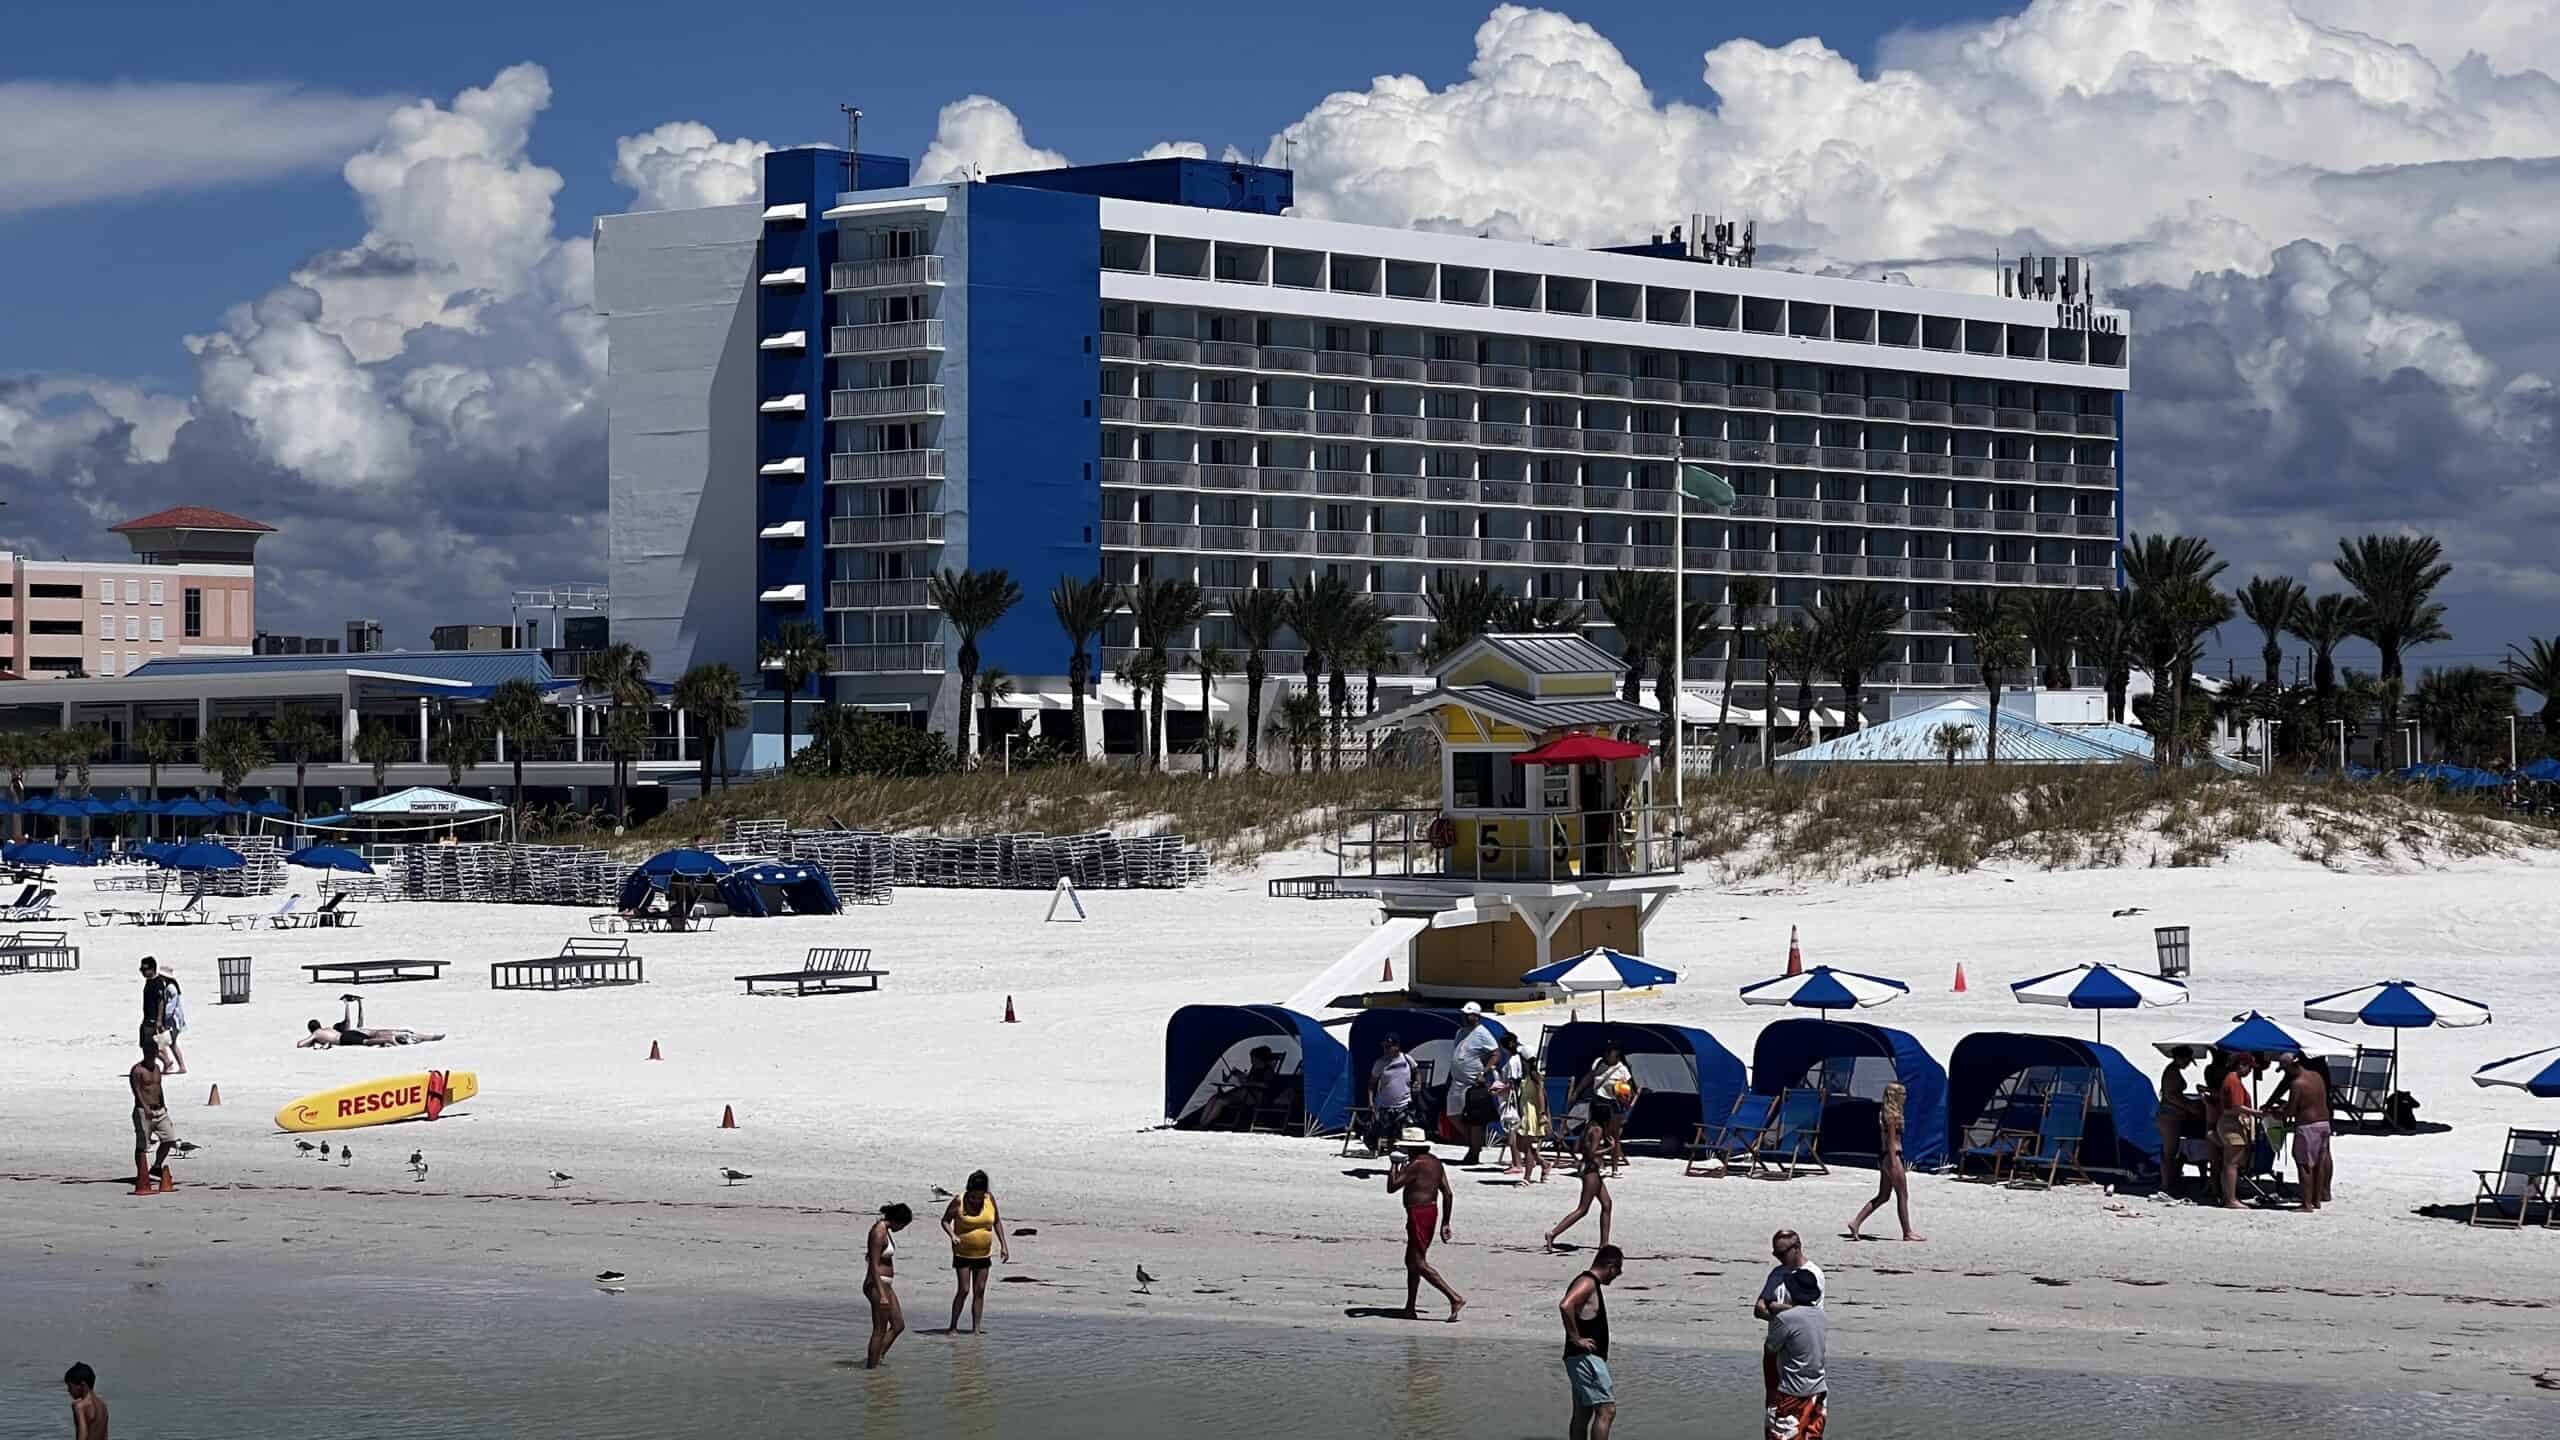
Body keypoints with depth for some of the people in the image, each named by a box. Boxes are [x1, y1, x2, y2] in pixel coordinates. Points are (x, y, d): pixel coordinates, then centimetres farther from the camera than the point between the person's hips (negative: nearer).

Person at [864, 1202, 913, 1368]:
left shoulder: (885, 1230, 9)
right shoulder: (879, 1233, -20)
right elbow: (874, 1266, -23)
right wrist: (882, 1295, -25)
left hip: (885, 1284, 10)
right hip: (877, 1285, -10)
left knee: (898, 1326, 12)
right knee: (880, 1330, -3)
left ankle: (874, 1359, 14)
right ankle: (871, 1367, 4)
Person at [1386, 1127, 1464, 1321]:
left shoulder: (1415, 1165, -17)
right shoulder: (1435, 1162, 11)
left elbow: (1391, 1187, -16)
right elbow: (1448, 1193, 12)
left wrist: (1395, 1163, -4)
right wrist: (1445, 1223, 16)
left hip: (1418, 1214, -10)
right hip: (1432, 1211, 10)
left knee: (1419, 1264, -9)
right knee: (1411, 1261, 19)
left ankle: (1455, 1298, -17)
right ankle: (1410, 1308, 23)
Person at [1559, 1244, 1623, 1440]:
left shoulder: (1591, 1283, 19)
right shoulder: (1587, 1283, -13)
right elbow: (1565, 1305, -30)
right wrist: (1575, 1338, -23)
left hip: (1590, 1357, 11)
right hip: (1586, 1357, -11)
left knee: (1583, 1413, 12)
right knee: (1606, 1410, -14)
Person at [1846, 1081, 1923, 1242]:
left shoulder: (1886, 1113, 14)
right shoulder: (1893, 1115, -15)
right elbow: (1891, 1140, -19)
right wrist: (1894, 1164, -21)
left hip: (1885, 1157, 10)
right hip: (1892, 1156, -10)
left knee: (1882, 1196, 13)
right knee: (1902, 1195, 0)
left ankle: (1855, 1223, 10)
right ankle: (1907, 1232, 7)